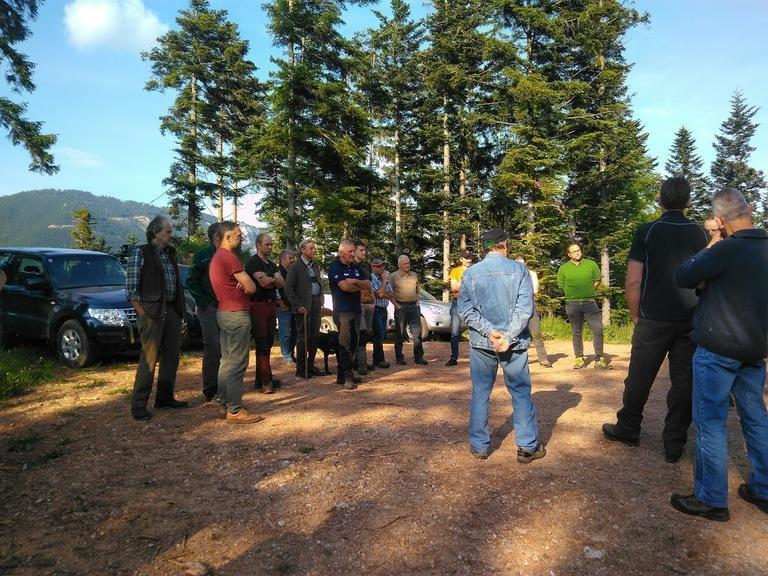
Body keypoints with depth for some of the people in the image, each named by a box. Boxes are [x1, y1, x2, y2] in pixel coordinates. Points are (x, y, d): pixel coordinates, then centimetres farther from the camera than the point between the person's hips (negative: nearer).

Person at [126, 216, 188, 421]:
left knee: (171, 356, 11)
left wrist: (179, 309, 9)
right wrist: (142, 314, -13)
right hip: (151, 312, -7)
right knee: (149, 359, -5)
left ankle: (165, 397, 24)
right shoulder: (140, 253, -5)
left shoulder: (170, 253, 14)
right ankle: (138, 404, 4)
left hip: (172, 310, 7)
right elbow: (131, 288, -8)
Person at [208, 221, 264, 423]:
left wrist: (242, 283, -4)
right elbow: (251, 287, -17)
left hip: (224, 313, 11)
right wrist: (245, 284, 4)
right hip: (237, 315, -11)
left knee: (227, 362, 14)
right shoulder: (229, 257, -16)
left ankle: (225, 405, 21)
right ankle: (235, 411, -4)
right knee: (237, 364, -7)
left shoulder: (216, 257, 16)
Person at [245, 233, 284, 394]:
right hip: (258, 306, -8)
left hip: (271, 306, 8)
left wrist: (269, 280, -9)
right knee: (262, 344, -8)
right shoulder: (253, 262, -6)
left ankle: (260, 379, 16)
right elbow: (263, 282, -18)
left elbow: (281, 283, 6)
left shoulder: (272, 265, 19)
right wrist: (274, 279, 0)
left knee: (267, 344, 9)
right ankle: (266, 382, -7)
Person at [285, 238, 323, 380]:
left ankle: (310, 366, 21)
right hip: (304, 307, -6)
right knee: (303, 338, -2)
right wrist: (298, 306, -13)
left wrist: (321, 302, 11)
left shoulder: (315, 265, 15)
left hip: (316, 305, 6)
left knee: (315, 336, 9)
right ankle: (301, 370, 7)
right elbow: (289, 288, -10)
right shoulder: (295, 267, -6)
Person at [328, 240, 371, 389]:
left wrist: (355, 282, -11)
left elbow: (368, 285, 7)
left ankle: (342, 375, 15)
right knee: (345, 344, -10)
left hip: (356, 310, 7)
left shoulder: (356, 267, 16)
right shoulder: (334, 268, -4)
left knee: (352, 343, 7)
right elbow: (345, 286, -18)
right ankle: (347, 376, -9)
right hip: (342, 311, -7)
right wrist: (361, 286, -1)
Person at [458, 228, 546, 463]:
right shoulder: (518, 269, -3)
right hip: (514, 343, -1)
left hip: (481, 343, 1)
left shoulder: (471, 272, 0)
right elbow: (525, 307, -11)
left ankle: (479, 446, 17)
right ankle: (527, 447, 15)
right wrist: (508, 337, -13)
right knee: (521, 393, 10)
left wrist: (489, 331, -11)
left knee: (480, 393, 11)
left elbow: (465, 309, -6)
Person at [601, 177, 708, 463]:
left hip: (654, 320, -2)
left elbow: (633, 282, -10)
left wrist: (635, 315, 2)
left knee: (639, 378, 10)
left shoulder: (646, 232, -6)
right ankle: (674, 444, 14)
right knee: (684, 381, 8)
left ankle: (627, 429, 25)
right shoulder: (699, 233, 3)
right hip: (691, 320, 3)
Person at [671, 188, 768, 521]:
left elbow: (683, 278, -8)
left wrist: (710, 249, 3)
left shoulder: (727, 249, -19)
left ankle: (712, 500, 8)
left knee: (710, 422, 1)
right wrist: (710, 283, 13)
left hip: (717, 349, -8)